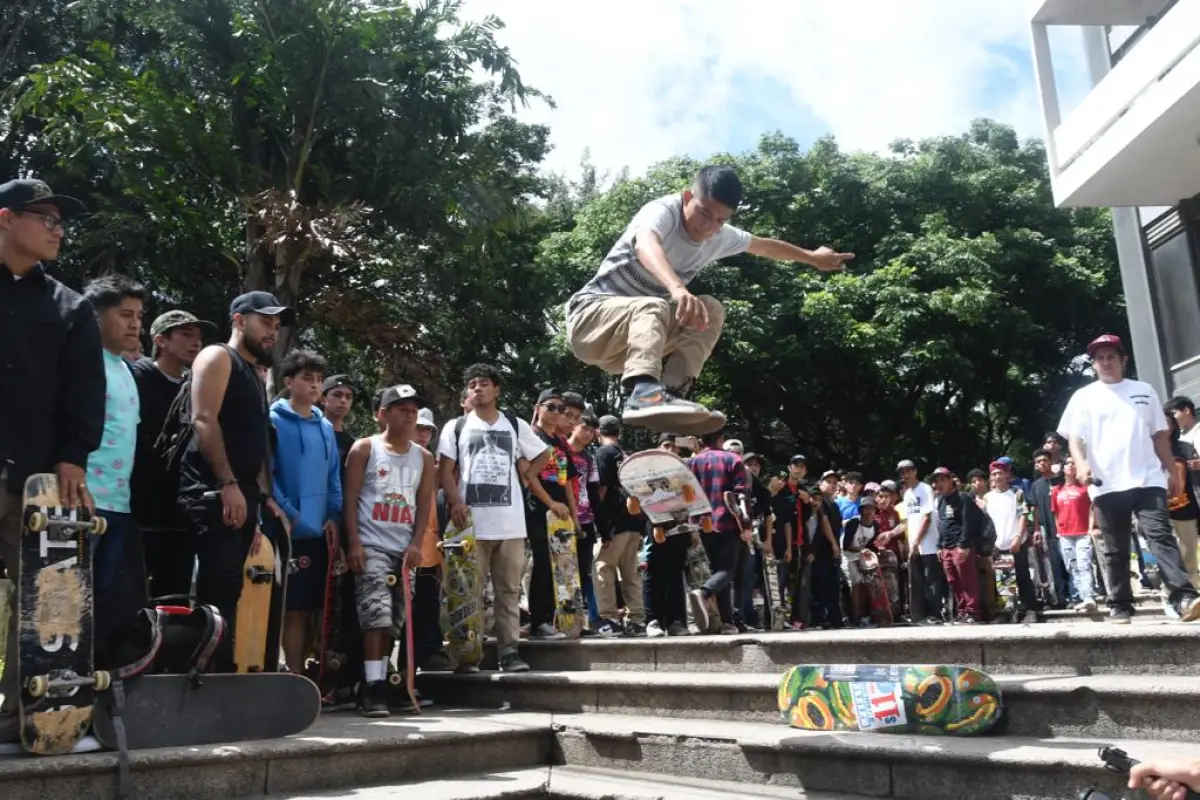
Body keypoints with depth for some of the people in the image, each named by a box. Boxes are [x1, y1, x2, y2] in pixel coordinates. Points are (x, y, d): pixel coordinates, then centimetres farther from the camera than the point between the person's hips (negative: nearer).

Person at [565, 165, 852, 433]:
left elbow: (765, 245, 22)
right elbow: (646, 245, -46)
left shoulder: (721, 237, 1)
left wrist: (812, 257, 34)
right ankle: (643, 393, -54)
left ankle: (672, 394, -22)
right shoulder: (662, 211, -21)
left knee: (710, 311, -8)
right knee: (653, 307, -34)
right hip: (591, 317, -7)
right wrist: (678, 288, -65)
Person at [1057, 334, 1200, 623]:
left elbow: (1160, 435, 18)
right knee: (1116, 550, 4)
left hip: (1148, 480, 1)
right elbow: (1074, 437, 1)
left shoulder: (1144, 391, 16)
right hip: (1107, 485, -1)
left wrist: (1171, 472, 13)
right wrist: (1081, 463, -18)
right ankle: (1120, 607, 9)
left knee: (1161, 536, -13)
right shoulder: (1084, 397, 8)